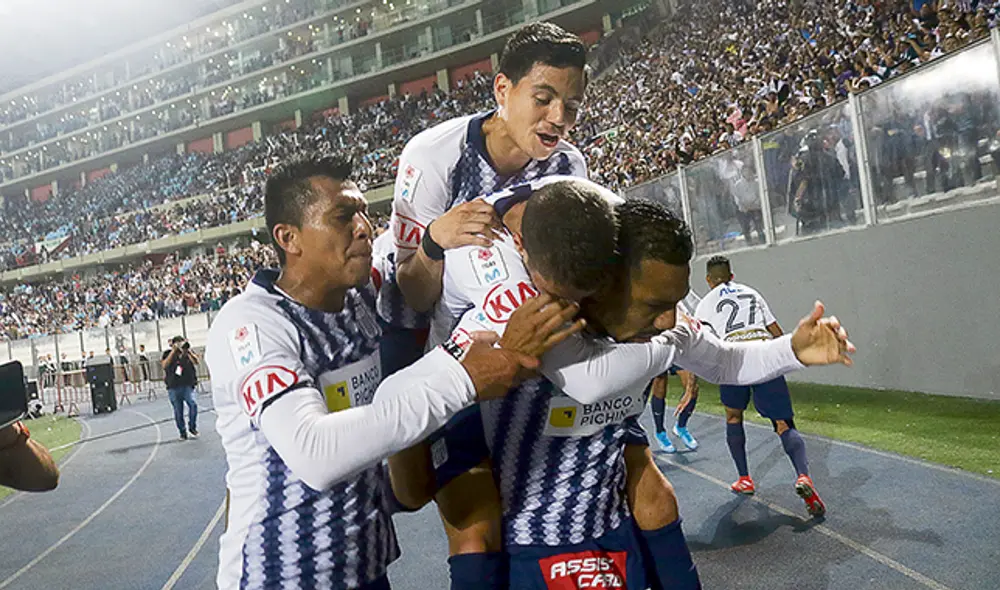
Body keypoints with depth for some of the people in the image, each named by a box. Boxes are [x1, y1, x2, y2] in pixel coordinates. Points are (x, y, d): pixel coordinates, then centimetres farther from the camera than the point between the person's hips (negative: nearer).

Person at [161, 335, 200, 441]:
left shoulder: (189, 352, 5)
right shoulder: (168, 354, 4)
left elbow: (197, 362, -12)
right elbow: (164, 365, -14)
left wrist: (188, 350, -19)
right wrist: (173, 351, -17)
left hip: (187, 385, -1)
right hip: (173, 387, 1)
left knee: (193, 404, -23)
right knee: (178, 411, 7)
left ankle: (192, 428, -7)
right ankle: (183, 432, 23)